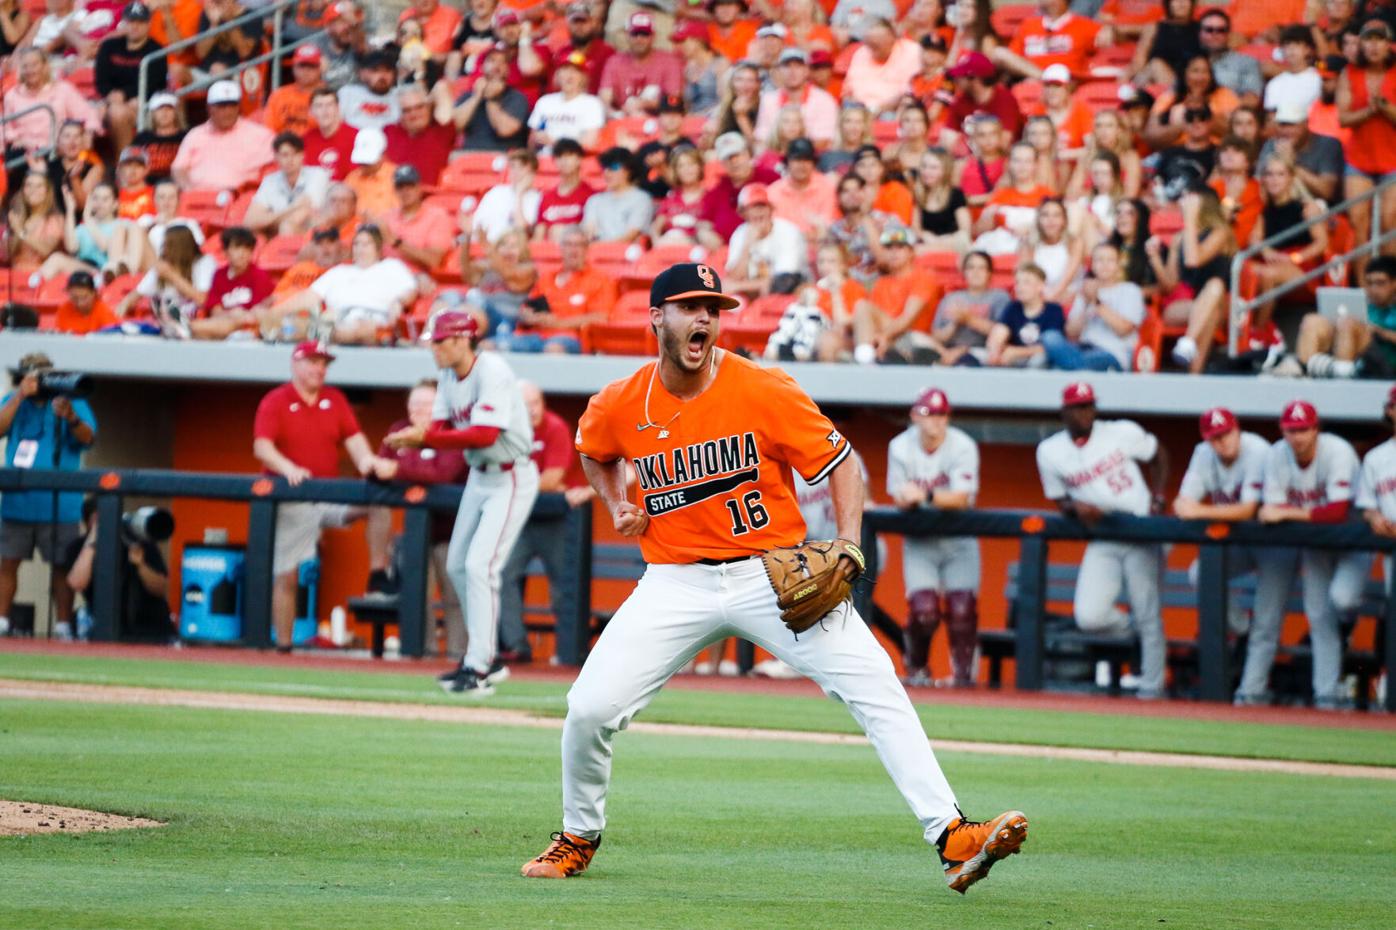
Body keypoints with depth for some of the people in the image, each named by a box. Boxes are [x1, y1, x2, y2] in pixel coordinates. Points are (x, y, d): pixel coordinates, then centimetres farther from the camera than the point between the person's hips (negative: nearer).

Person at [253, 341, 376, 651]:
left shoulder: (335, 400, 10)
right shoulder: (275, 402, -1)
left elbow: (353, 437, 1)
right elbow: (261, 446, -12)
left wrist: (365, 460, -22)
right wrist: (287, 467, -31)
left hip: (330, 494, 3)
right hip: (291, 502, -3)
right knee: (285, 575, -3)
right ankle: (283, 645, 5)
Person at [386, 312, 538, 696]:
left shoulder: (492, 372, -22)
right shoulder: (449, 377, 5)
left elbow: (485, 434, -30)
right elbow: (440, 427, 3)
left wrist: (424, 437, -31)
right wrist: (411, 437, -20)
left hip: (511, 478, -10)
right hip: (479, 477, 10)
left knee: (481, 565, -17)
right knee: (457, 566, 12)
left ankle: (478, 670, -15)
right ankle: (487, 658, 23)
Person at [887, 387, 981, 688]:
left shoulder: (963, 447, -13)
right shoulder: (900, 447, -5)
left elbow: (961, 499, -21)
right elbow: (900, 498, -5)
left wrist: (925, 496, -37)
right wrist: (910, 498, -29)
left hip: (958, 541, -1)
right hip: (919, 540, 1)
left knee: (961, 606, -15)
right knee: (924, 607, -16)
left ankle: (962, 671, 6)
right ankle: (916, 670, 10)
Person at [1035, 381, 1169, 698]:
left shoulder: (1123, 433, -5)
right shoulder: (1050, 452, 0)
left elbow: (1159, 456, 11)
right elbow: (1059, 499, 10)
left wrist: (1157, 498, -2)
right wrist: (1076, 508, -13)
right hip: (1101, 544, 2)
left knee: (1147, 615, -5)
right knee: (1088, 616, -13)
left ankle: (1152, 686, 6)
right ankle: (1130, 630, 20)